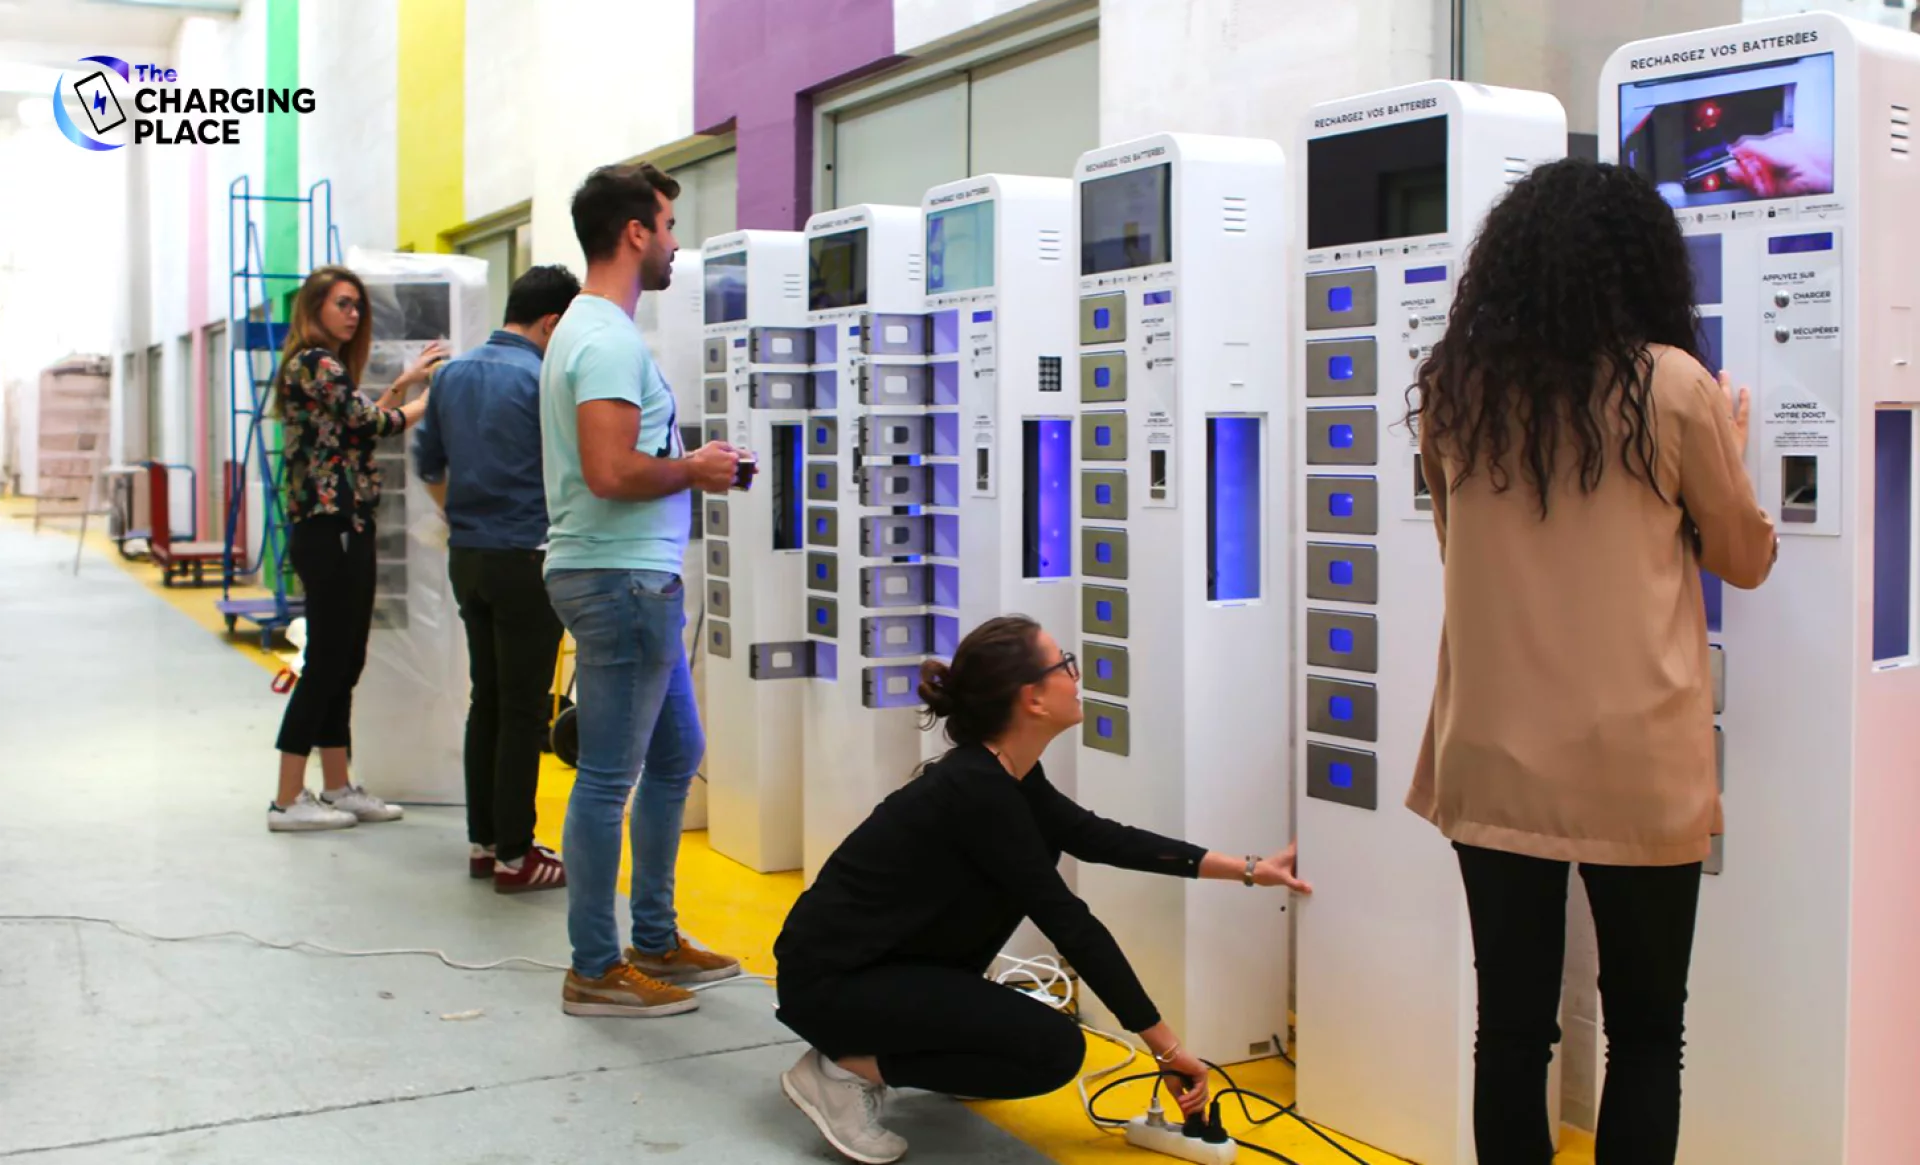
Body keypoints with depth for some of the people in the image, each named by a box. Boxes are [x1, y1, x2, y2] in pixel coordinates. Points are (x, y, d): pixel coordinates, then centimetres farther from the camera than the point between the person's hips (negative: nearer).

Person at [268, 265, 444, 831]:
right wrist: (428, 399, 1)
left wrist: (406, 380, 17)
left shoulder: (327, 367, 19)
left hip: (342, 530, 10)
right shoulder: (316, 364, -11)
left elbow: (360, 426, 17)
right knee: (326, 663, -6)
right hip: (331, 531, -10)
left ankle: (338, 787, 20)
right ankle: (288, 800, 0)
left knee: (343, 663, 13)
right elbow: (372, 424, -13)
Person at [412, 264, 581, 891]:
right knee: (524, 709, -1)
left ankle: (482, 840, 21)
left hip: (467, 556, 7)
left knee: (486, 699, 15)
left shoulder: (453, 373, 9)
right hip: (524, 558, -7)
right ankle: (514, 855, 3)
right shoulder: (543, 380, -13)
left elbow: (427, 462, 18)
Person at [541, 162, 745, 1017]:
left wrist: (686, 465, 12)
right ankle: (594, 971, 8)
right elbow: (611, 472, -26)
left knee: (676, 756, 18)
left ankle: (655, 942, 28)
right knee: (609, 779, -2)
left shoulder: (588, 329, 16)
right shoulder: (609, 340, -17)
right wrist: (691, 470, -11)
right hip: (621, 580, -11)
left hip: (636, 578, 11)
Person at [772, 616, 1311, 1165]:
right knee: (1055, 1049, -15)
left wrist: (1246, 868, 12)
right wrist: (1166, 1046, -13)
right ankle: (845, 1067, -6)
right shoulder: (977, 789, -24)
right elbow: (1070, 925, -20)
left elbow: (1098, 839, 12)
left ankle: (933, 1021, 16)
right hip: (829, 981, -9)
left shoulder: (1001, 773, 3)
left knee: (1042, 848, 12)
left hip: (885, 955, 9)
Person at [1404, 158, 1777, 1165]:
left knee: (1511, 1026, 10)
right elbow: (1745, 559, 5)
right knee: (1644, 1032, 11)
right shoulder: (1673, 387, -8)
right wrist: (1729, 439, 21)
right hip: (1637, 765, -3)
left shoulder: (1454, 391, 1)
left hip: (1495, 760, 3)